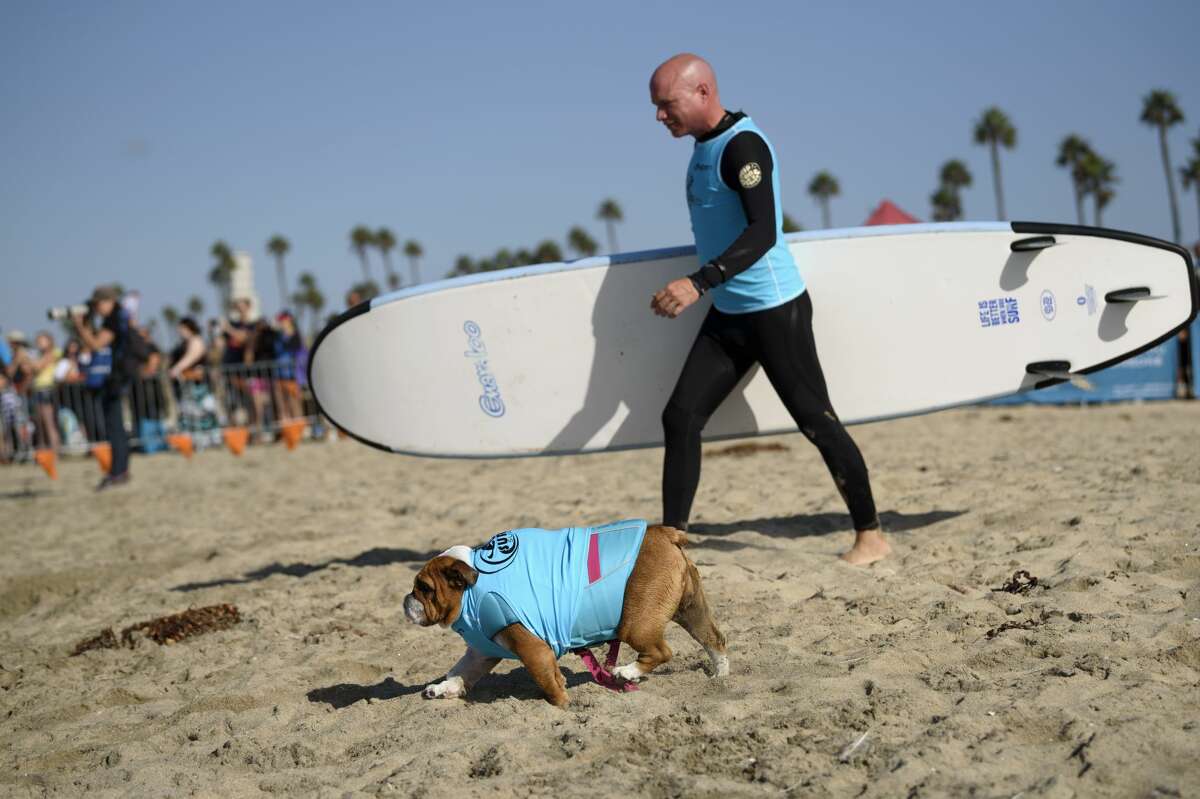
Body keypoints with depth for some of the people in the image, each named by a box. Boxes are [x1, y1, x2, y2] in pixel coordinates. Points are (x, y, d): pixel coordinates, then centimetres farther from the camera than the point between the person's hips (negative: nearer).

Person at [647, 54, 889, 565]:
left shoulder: (742, 145, -17)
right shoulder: (704, 146, 12)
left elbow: (763, 231, -28)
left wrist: (699, 283, -37)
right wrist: (704, 288, 31)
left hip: (774, 307, -9)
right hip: (727, 313, 9)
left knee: (816, 421, -1)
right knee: (680, 416, 1)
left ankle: (871, 537, 12)